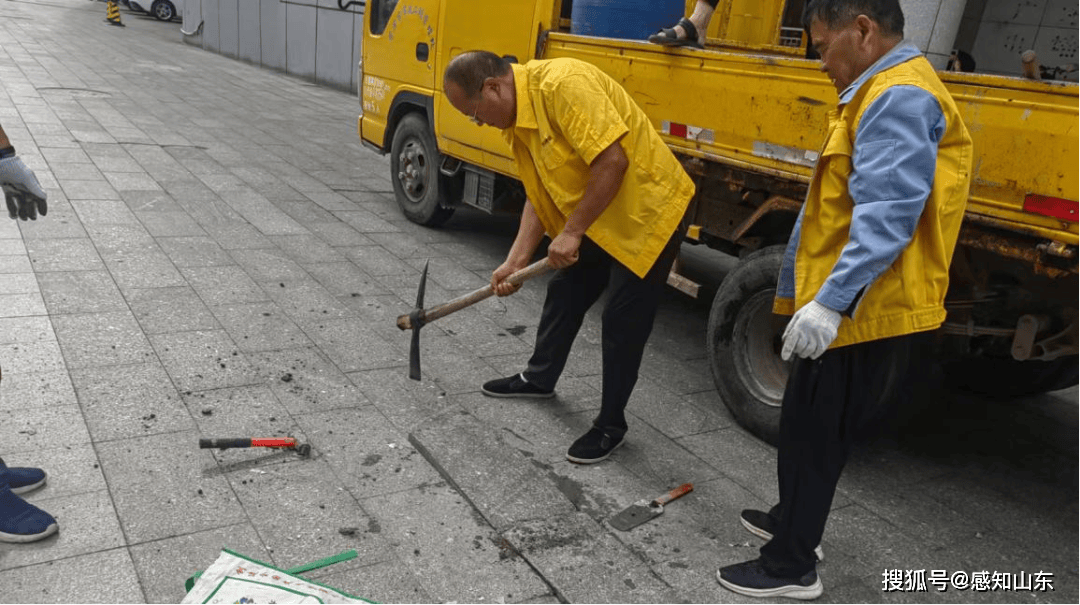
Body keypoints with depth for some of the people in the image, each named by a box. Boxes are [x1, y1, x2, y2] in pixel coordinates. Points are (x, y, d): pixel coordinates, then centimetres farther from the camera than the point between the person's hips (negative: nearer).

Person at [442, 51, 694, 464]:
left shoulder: (561, 84, -26)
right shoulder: (517, 119, 3)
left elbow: (612, 161, -31)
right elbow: (539, 196, 6)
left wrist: (571, 233, -24)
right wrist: (515, 261, 0)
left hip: (649, 210, -9)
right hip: (597, 218, 9)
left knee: (623, 320, -2)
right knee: (563, 293, 19)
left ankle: (611, 425, 15)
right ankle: (539, 378, 41)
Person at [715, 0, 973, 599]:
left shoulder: (899, 99, -17)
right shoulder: (888, 92, 16)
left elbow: (889, 214, -28)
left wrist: (830, 302, -32)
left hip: (860, 311, -10)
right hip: (854, 306, 10)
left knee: (811, 433, 1)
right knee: (810, 427, 22)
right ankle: (793, 520, 39)